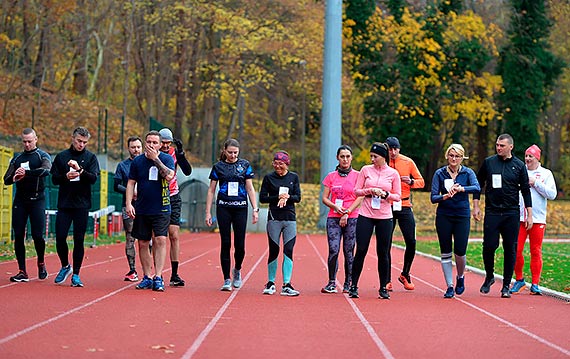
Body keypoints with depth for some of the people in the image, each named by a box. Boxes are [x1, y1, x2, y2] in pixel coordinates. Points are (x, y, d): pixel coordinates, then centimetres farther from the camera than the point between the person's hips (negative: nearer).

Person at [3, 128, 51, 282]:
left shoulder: (43, 156, 3)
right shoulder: (17, 158, 15)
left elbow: (45, 170, -20)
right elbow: (6, 180, 8)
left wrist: (26, 173, -34)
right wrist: (14, 178, -17)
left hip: (37, 201, -4)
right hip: (20, 201, 4)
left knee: (37, 235, -8)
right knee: (18, 236, -1)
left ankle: (41, 263, 19)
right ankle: (22, 272, 4)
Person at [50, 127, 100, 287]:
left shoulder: (91, 158, 5)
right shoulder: (61, 157, 9)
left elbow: (94, 178, -8)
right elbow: (54, 179, 5)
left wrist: (79, 170, -24)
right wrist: (66, 176, -15)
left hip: (82, 205, -1)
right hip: (64, 203, 1)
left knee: (79, 240, 0)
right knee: (60, 237, -4)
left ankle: (76, 274, 9)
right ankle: (65, 266, 20)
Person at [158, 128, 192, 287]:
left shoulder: (175, 153, 1)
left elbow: (187, 171, -8)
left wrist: (180, 153, -17)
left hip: (173, 198, 1)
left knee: (174, 236, -4)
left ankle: (174, 275, -3)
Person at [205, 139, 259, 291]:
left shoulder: (245, 165, 6)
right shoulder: (218, 167, 4)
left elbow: (250, 188, 7)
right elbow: (211, 190, 6)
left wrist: (255, 209, 0)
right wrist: (208, 213, 1)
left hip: (240, 207, 0)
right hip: (223, 208, 0)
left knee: (240, 244, -1)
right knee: (226, 244, -2)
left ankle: (237, 270, 28)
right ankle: (227, 280, 3)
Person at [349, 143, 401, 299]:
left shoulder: (393, 173, 3)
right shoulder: (366, 170, 4)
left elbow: (398, 196, 5)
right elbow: (356, 191, 5)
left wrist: (385, 194, -13)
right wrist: (370, 190, -12)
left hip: (385, 217, 0)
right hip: (365, 216, 0)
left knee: (383, 253, 4)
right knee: (361, 251, -1)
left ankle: (383, 288, 13)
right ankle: (353, 286, 7)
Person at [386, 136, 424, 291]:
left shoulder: (408, 162, 3)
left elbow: (421, 182, 6)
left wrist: (411, 181, -14)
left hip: (404, 206, 1)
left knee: (411, 242, -4)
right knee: (386, 244, -1)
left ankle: (405, 275, 16)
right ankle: (387, 280, 8)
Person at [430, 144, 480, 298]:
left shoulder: (468, 172, 0)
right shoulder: (439, 173, 1)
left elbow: (477, 188, -19)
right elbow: (433, 197, -5)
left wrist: (461, 189, -36)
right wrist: (444, 197, -26)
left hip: (462, 216, -1)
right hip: (444, 216, 1)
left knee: (460, 252, -5)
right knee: (446, 252, 2)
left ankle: (460, 277, 24)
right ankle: (450, 287, 12)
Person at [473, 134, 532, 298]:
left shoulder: (519, 165, 4)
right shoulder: (488, 162, 5)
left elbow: (526, 191, 7)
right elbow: (478, 184, 12)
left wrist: (529, 215, 2)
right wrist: (475, 206, 4)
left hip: (511, 213, 0)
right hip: (492, 212, 0)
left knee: (510, 250, 0)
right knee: (489, 246, -6)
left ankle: (506, 285, 8)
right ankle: (489, 277, 19)